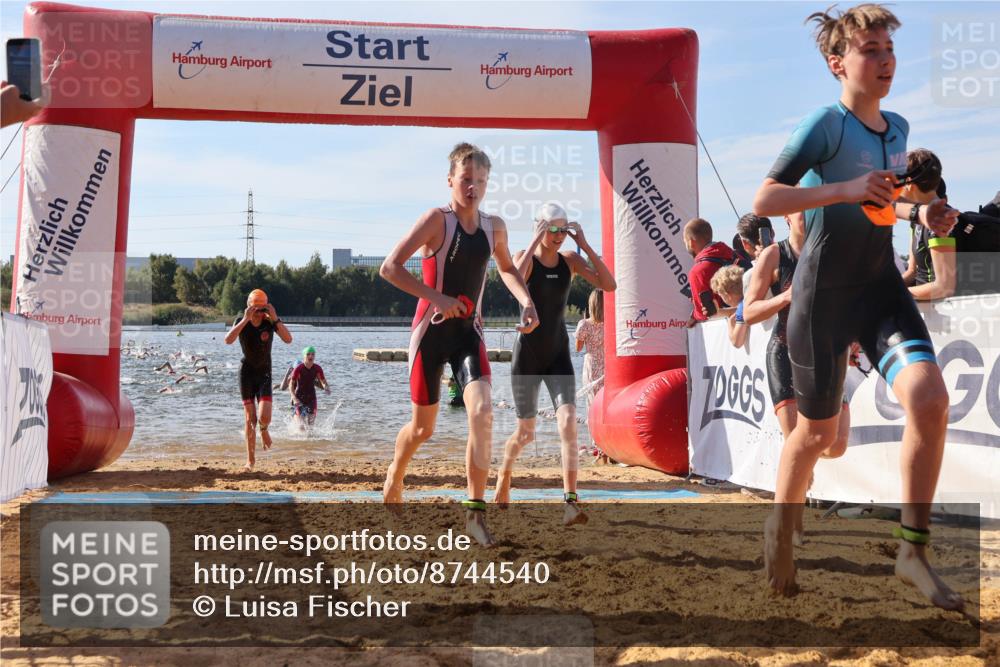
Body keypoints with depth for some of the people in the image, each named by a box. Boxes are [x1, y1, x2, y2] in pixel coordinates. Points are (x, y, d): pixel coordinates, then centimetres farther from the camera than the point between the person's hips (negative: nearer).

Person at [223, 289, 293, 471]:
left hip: (264, 373, 0)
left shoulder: (271, 321, -7)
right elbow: (228, 340, -26)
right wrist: (245, 320, -30)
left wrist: (275, 318, -27)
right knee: (249, 418, -2)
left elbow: (288, 339, -22)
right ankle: (250, 459, 10)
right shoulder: (241, 321, -7)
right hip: (246, 372, 0)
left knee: (264, 417, -16)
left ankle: (264, 430, 23)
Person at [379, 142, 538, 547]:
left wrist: (526, 301, 6)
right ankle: (395, 476, 41)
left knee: (482, 411, -19)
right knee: (423, 427, 8)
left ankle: (475, 510, -13)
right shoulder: (437, 220, -12)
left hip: (468, 332, 4)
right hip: (431, 332, -3)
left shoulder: (494, 227, 5)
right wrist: (437, 297, -23)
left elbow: (507, 268, 24)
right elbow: (389, 268, -17)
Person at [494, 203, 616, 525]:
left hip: (558, 355, 2)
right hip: (527, 355, -2)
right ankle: (504, 475, 39)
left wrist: (584, 245, -14)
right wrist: (536, 242, -28)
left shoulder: (570, 259, 2)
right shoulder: (525, 257, -7)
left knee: (568, 422, -18)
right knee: (526, 432, 9)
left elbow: (609, 284, -10)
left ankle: (570, 502, -21)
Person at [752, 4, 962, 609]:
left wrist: (921, 214, 6)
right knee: (818, 430, 7)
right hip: (825, 294, -5)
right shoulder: (826, 125, -12)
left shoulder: (898, 128, 11)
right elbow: (764, 201, -21)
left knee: (930, 399, -18)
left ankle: (914, 551, -7)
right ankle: (782, 527, 35)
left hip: (882, 287, 5)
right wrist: (844, 189, -29)